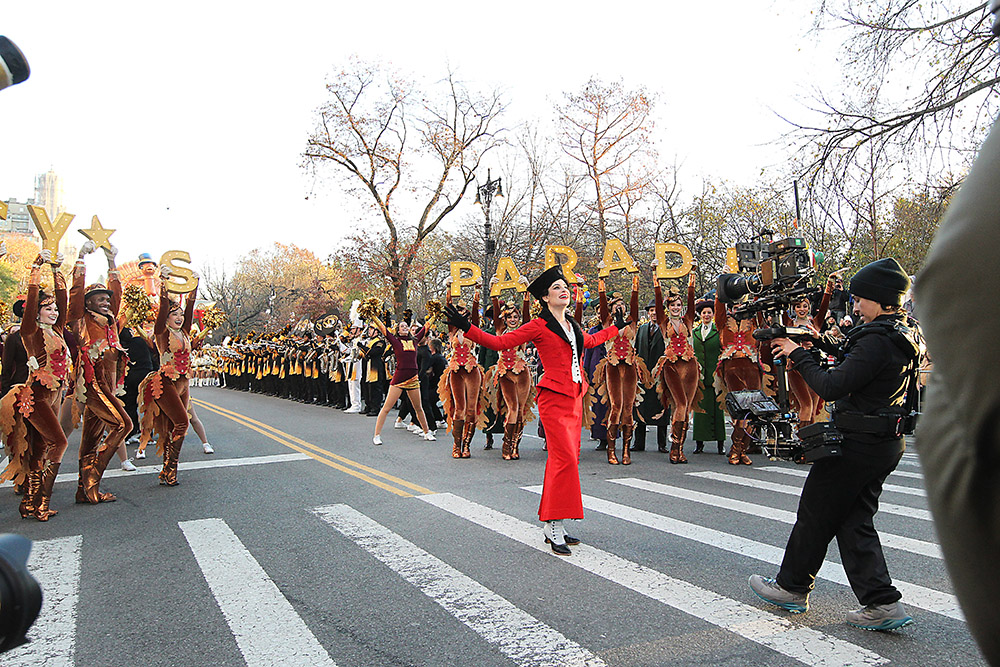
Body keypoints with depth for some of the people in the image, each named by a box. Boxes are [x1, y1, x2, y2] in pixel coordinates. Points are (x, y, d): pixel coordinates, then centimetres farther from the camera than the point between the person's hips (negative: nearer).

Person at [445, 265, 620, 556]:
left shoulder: (572, 325, 16)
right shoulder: (539, 326, -6)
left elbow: (591, 341, 39)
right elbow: (500, 342, -10)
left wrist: (617, 327, 49)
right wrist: (466, 327, -20)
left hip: (574, 398, 7)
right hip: (554, 398, -7)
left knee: (565, 460, 6)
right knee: (565, 459, -15)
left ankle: (552, 528, 14)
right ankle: (555, 526, -6)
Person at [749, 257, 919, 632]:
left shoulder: (877, 340, -21)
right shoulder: (904, 337, 10)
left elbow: (831, 387, -24)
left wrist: (798, 354, -14)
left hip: (858, 443, -9)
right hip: (887, 443, 9)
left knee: (816, 513, 7)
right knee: (854, 520, 14)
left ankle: (792, 587, 23)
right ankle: (883, 604, 11)